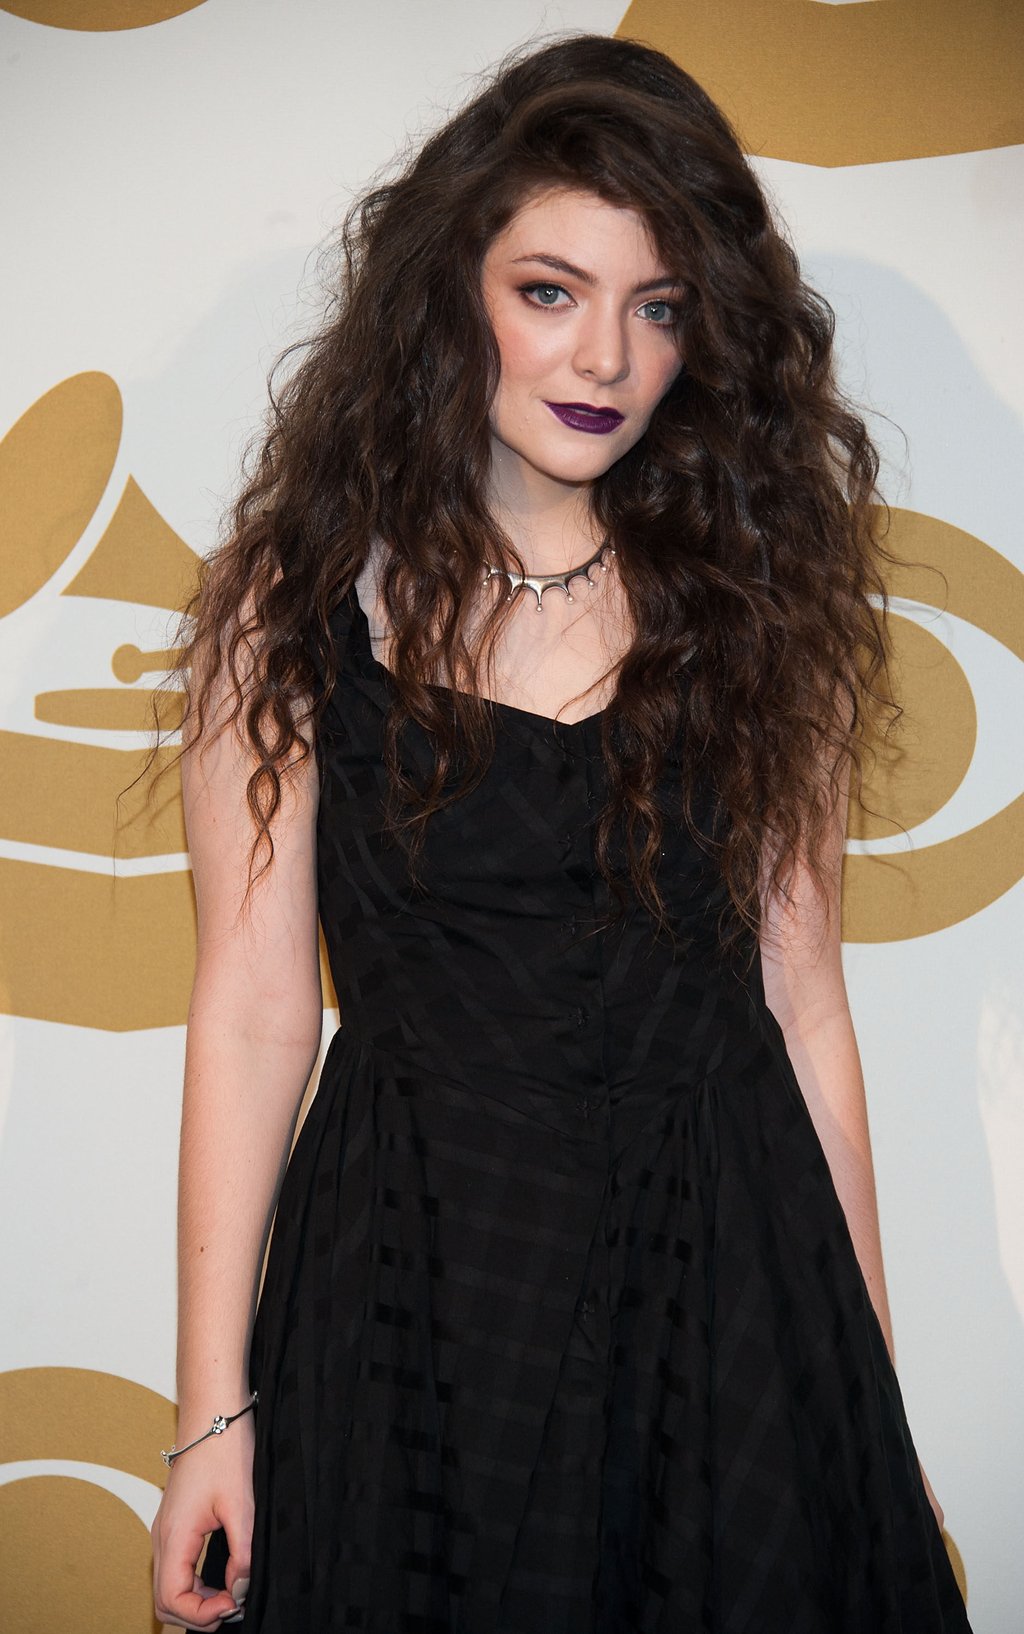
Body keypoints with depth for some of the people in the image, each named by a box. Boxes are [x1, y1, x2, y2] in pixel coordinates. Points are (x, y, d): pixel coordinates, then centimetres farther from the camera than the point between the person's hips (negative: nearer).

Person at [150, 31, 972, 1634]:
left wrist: (870, 1381, 4)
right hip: (416, 1280, -1)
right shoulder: (306, 599, -4)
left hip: (725, 1273, 2)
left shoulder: (754, 599, 2)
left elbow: (801, 999, 3)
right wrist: (214, 1411, -5)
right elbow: (254, 1009, -5)